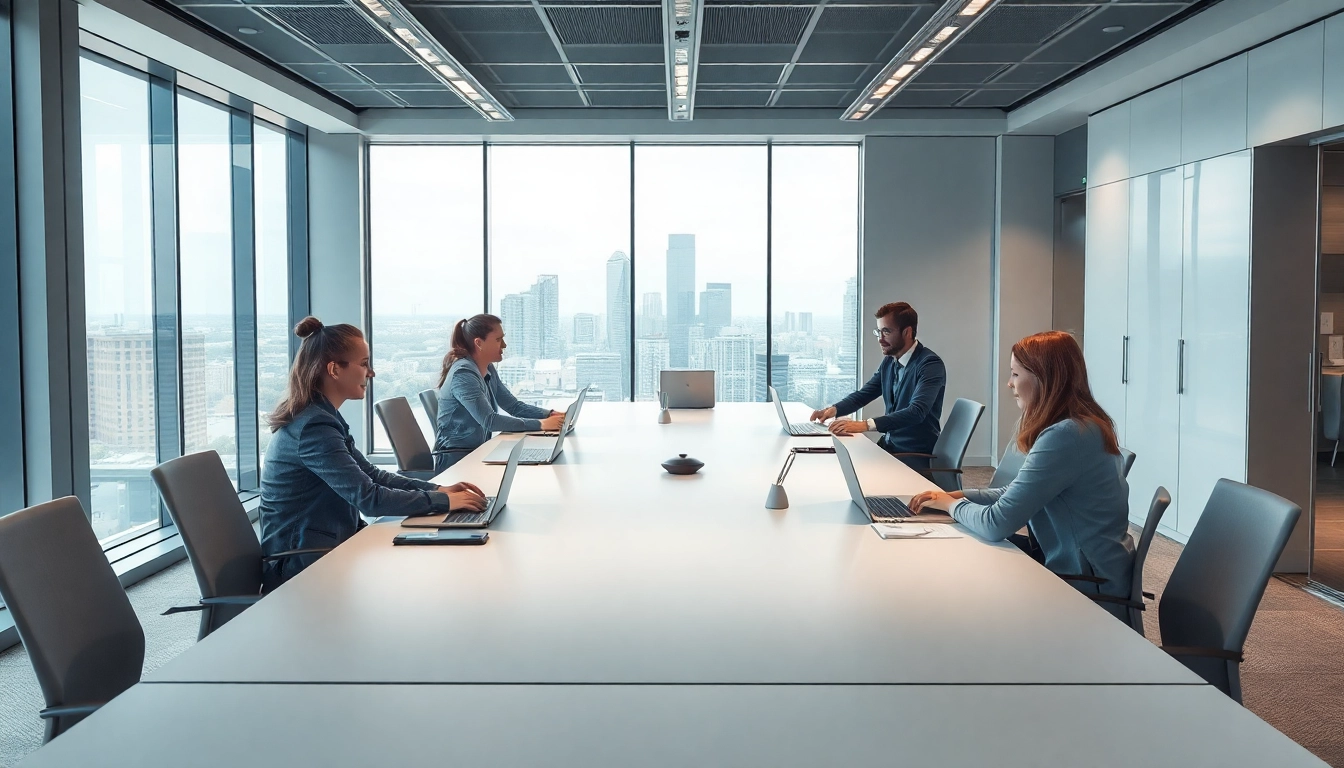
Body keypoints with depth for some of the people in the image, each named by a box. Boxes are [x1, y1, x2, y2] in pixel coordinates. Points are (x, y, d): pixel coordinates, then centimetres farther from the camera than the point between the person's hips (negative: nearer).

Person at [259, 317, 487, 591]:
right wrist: (443, 501, -17)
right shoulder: (314, 426, -22)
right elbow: (370, 498, -25)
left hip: (318, 549, 9)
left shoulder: (319, 416, 9)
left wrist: (438, 489, 2)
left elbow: (370, 474, 13)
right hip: (304, 567, -9)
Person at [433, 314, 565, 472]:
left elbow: (514, 406, 10)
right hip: (456, 460, -8)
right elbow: (489, 421, -28)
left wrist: (550, 415, -6)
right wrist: (540, 424, -29)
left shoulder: (488, 370, 8)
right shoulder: (463, 374, -20)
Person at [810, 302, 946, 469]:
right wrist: (834, 409, -7)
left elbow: (916, 411, -30)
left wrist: (865, 425, -40)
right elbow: (863, 394, 15)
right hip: (889, 445, 7)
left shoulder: (931, 364, -17)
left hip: (917, 455, -7)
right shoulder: (888, 362, 8)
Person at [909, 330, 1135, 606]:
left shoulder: (1066, 436, -26)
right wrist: (956, 495, 5)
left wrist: (953, 505, -5)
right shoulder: (1080, 425, 7)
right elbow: (1018, 493, 15)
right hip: (1076, 564, 8)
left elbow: (996, 524, -25)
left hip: (1088, 587, -8)